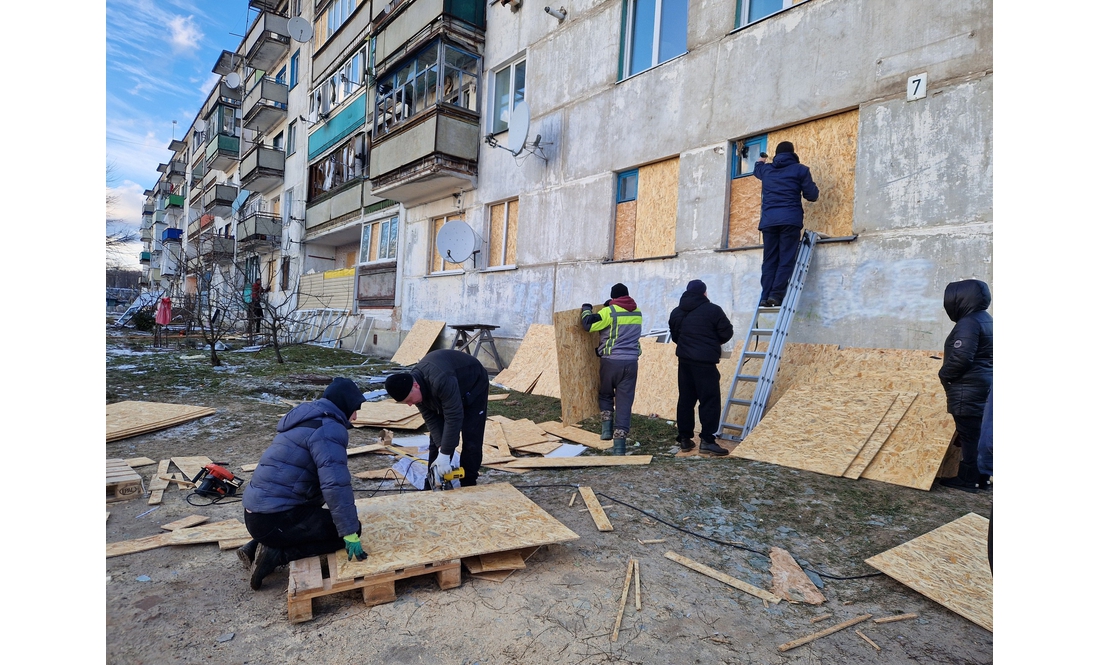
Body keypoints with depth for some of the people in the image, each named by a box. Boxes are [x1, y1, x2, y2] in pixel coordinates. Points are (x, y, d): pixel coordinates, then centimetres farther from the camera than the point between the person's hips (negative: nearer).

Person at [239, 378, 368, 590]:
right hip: (273, 519, -10)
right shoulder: (329, 429, -17)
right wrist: (349, 531, -21)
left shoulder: (309, 418, 14)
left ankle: (256, 546, 18)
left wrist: (344, 500, 33)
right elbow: (335, 484, -26)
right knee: (350, 529, -4)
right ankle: (276, 553, -6)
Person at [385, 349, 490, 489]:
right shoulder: (413, 387, -19)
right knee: (436, 440, 2)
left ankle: (468, 487, 2)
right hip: (447, 393, 7)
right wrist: (441, 449, -24)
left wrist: (444, 455, -37)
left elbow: (453, 417, -41)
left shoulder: (441, 381, -44)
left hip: (474, 387, -7)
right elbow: (431, 419, -15)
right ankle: (433, 483, 12)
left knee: (471, 440, -8)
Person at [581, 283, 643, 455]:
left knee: (605, 395, 22)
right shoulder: (637, 312, 11)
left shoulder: (610, 312, -7)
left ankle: (606, 429, 11)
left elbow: (588, 324, -12)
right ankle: (619, 444, 2)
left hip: (611, 361, -3)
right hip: (631, 362, 3)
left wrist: (586, 309, 8)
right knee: (624, 402, 4)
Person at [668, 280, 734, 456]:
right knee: (710, 400, -2)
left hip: (684, 360, 6)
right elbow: (727, 333, -3)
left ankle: (684, 438, 15)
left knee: (685, 399, 11)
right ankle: (707, 440, -4)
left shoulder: (676, 312, 11)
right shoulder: (713, 310, -8)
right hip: (705, 362, -6)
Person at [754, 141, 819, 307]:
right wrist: (812, 188, 28)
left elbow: (756, 169, 42)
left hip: (768, 219, 3)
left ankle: (766, 296, -5)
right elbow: (812, 195, 5)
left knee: (769, 260, 4)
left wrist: (760, 161, 65)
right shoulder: (800, 169, 7)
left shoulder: (766, 169, 17)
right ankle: (776, 295, -15)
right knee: (786, 260, -4)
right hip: (790, 218, -3)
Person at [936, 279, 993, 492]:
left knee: (969, 435, -3)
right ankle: (980, 478, 23)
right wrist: (948, 373, 19)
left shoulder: (968, 323, -17)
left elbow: (960, 358, -26)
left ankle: (968, 479, 5)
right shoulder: (984, 319, 15)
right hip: (982, 384, 10)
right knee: (979, 434, 15)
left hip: (968, 388, -10)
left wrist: (944, 375, -9)